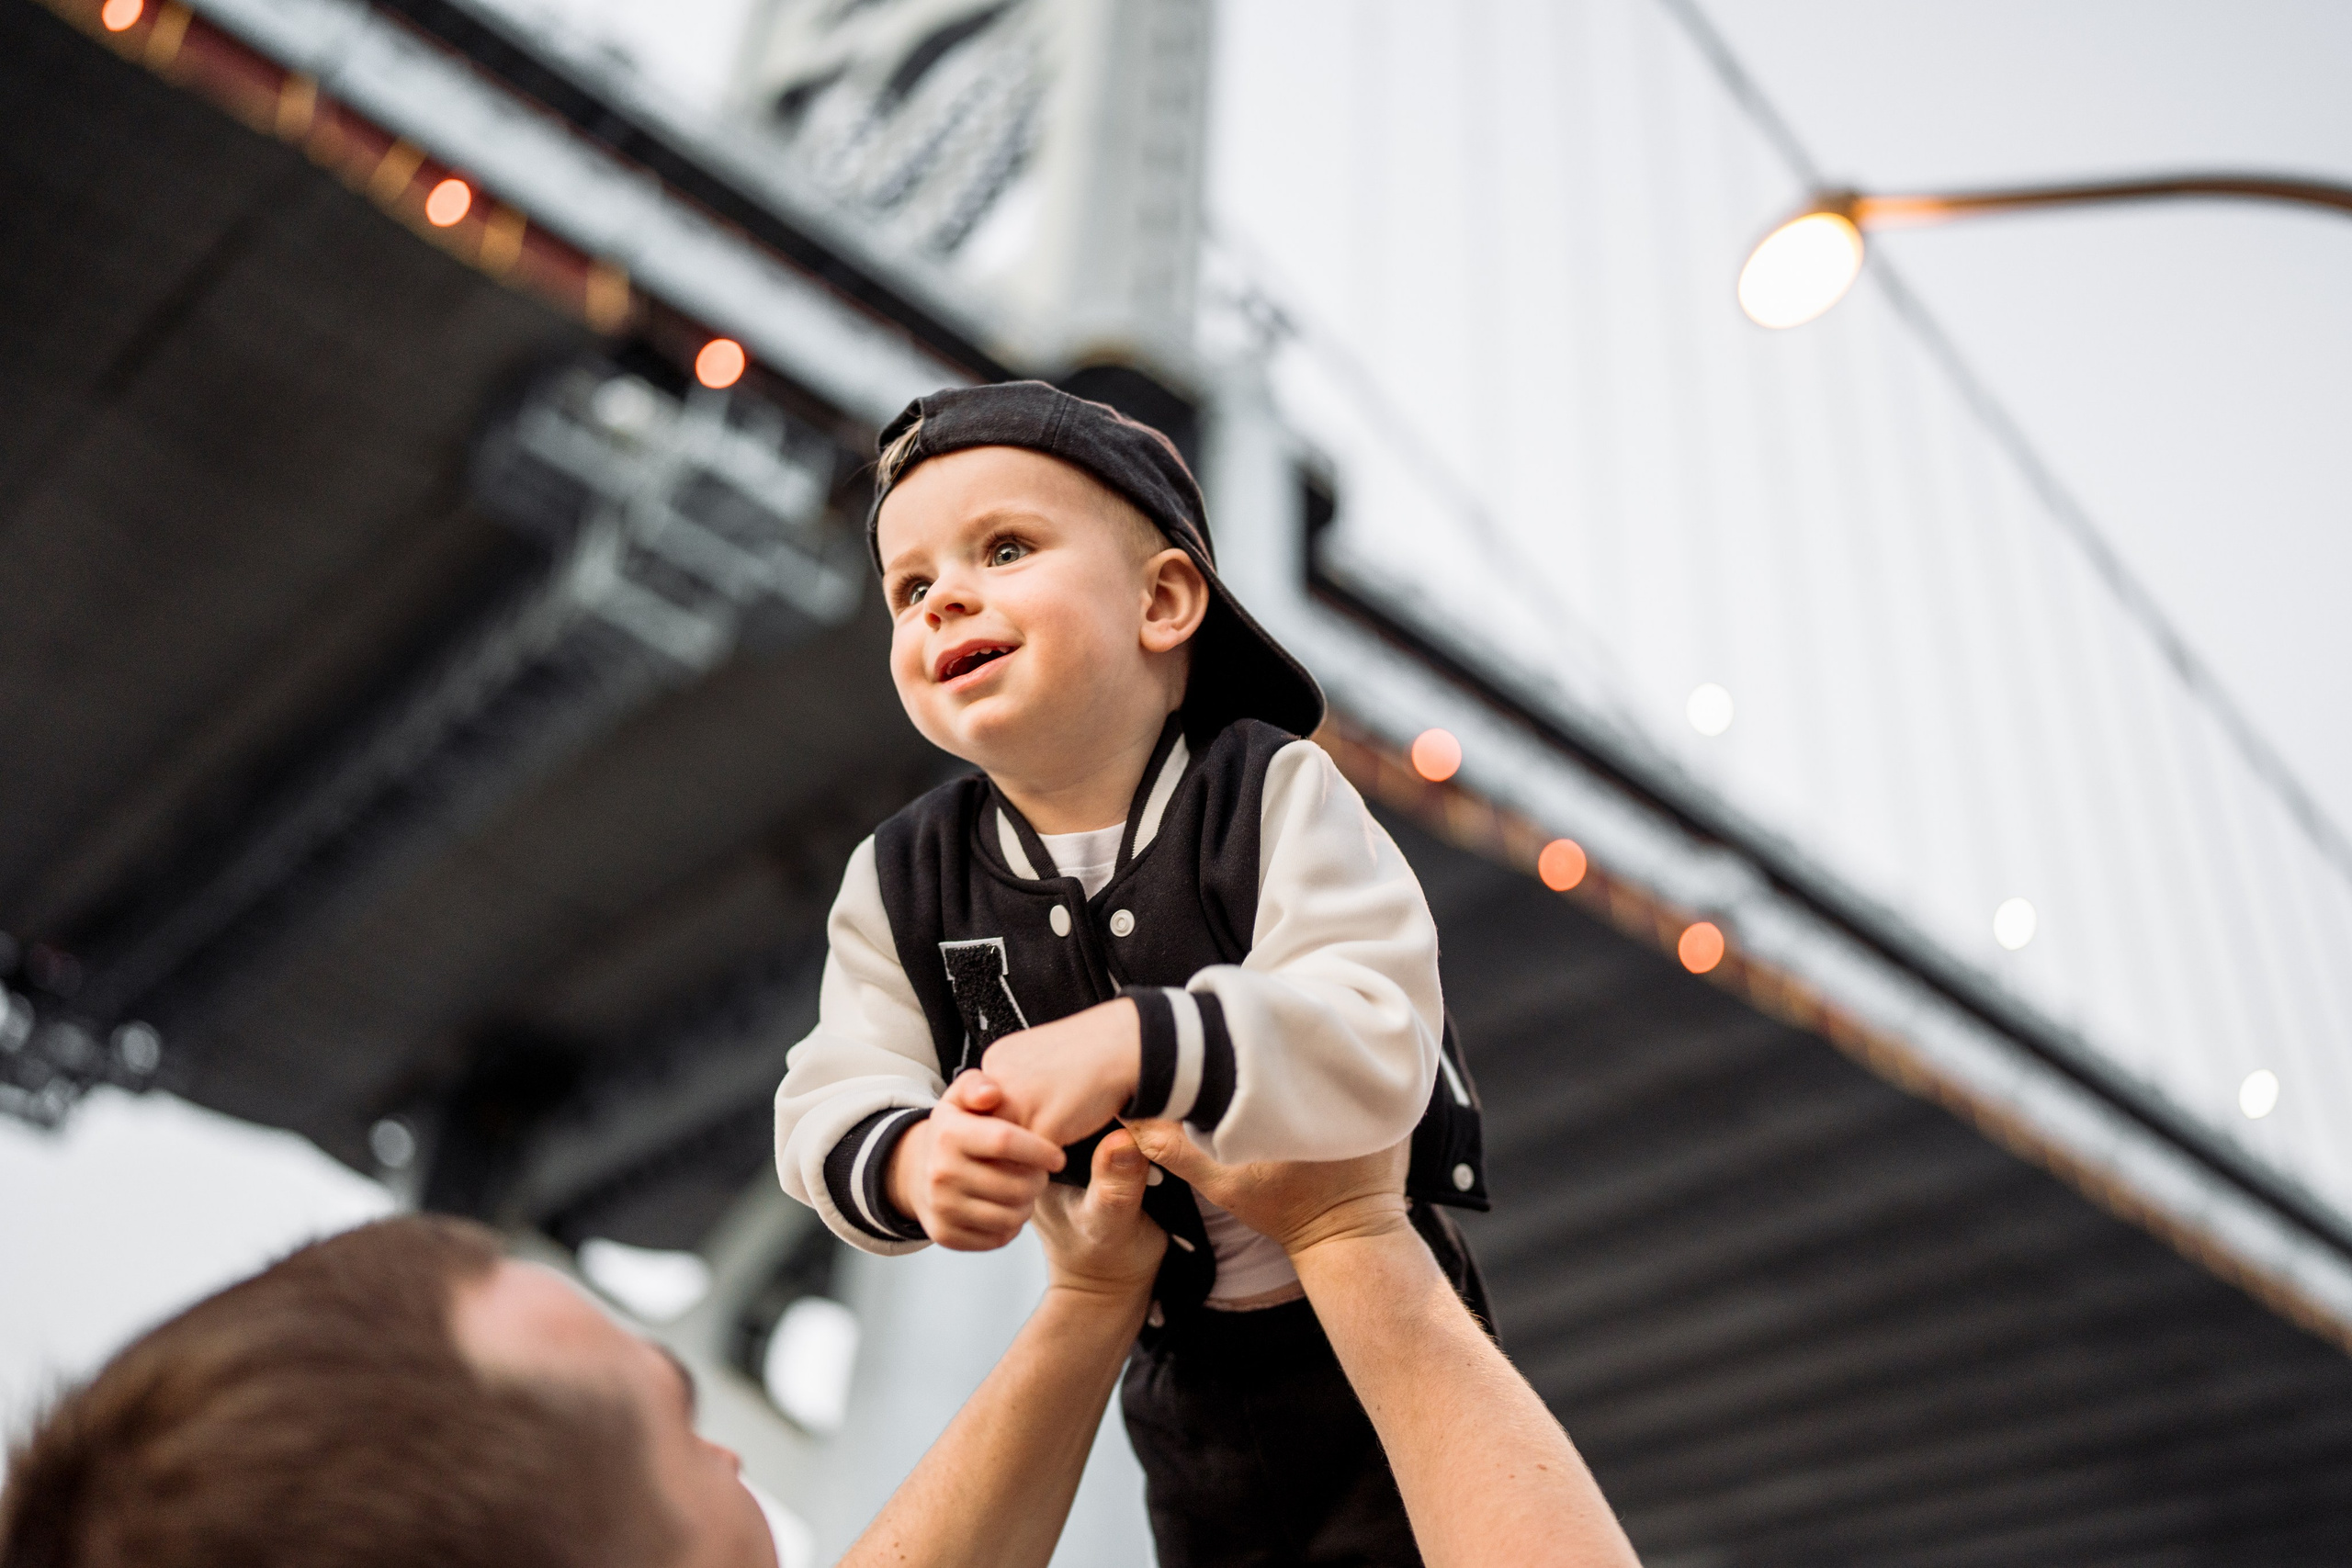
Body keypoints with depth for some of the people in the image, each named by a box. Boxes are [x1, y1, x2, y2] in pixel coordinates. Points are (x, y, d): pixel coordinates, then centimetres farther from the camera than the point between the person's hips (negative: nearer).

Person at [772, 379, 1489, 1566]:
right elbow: (830, 1108, -12)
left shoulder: (1270, 794, -22)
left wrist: (1137, 1046, -43)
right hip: (1176, 1378, 4)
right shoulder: (903, 886, -9)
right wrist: (911, 1166, -35)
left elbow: (1379, 1044, -32)